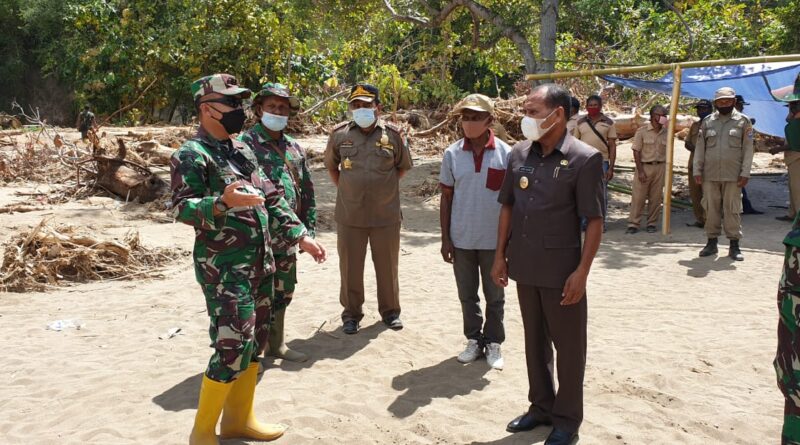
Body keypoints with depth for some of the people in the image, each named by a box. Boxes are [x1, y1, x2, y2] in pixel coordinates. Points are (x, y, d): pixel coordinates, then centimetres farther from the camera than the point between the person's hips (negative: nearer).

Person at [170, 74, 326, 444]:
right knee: (232, 345, -9)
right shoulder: (191, 155, -11)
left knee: (252, 341, 13)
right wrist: (223, 202, -39)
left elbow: (272, 199, 17)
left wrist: (301, 235, 9)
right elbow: (181, 208, -21)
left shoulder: (242, 150, 15)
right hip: (223, 268, -8)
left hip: (259, 263, 9)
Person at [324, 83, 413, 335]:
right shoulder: (340, 134, 0)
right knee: (350, 267, 9)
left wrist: (385, 188, 9)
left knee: (387, 266, 11)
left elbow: (403, 166, 13)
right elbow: (331, 165, 16)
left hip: (386, 215, 0)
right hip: (350, 216, 1)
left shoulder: (392, 134, -2)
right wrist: (344, 189, 9)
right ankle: (351, 313, 25)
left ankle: (390, 311, 29)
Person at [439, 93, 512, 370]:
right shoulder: (452, 154, -2)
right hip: (461, 240, 2)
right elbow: (446, 197, 3)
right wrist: (445, 238, 0)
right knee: (467, 295, 14)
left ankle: (493, 342, 27)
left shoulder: (505, 154, -6)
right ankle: (474, 340, 30)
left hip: (494, 240, -1)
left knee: (495, 297, 11)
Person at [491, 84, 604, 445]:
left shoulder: (584, 159, -12)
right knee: (535, 340, 18)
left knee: (568, 345, 8)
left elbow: (594, 221, -11)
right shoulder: (519, 154, 4)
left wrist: (582, 271, -15)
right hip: (525, 266, 5)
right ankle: (541, 406, 35)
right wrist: (500, 255, 8)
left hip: (561, 269, -5)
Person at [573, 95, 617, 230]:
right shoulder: (581, 122, 7)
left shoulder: (608, 122, 3)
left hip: (602, 162, -1)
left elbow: (612, 146, 2)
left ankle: (601, 222, 11)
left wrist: (611, 167, -4)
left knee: (601, 193, 3)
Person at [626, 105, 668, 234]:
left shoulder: (666, 133, 7)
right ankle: (633, 224, 2)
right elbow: (636, 152, -5)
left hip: (660, 167, 3)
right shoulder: (642, 131, -3)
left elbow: (668, 152, 12)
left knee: (656, 198, 5)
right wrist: (640, 171, -11)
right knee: (638, 197, -3)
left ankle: (652, 224, 14)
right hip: (644, 166, -3)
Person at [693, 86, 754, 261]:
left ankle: (734, 245, 7)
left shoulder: (743, 121, 4)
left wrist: (745, 173, -6)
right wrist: (697, 170, 2)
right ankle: (712, 242, 14)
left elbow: (748, 149, 1)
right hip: (710, 174, 2)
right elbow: (699, 147, 9)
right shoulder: (707, 121, 10)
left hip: (733, 175, -2)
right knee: (711, 209, 5)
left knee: (732, 209, 0)